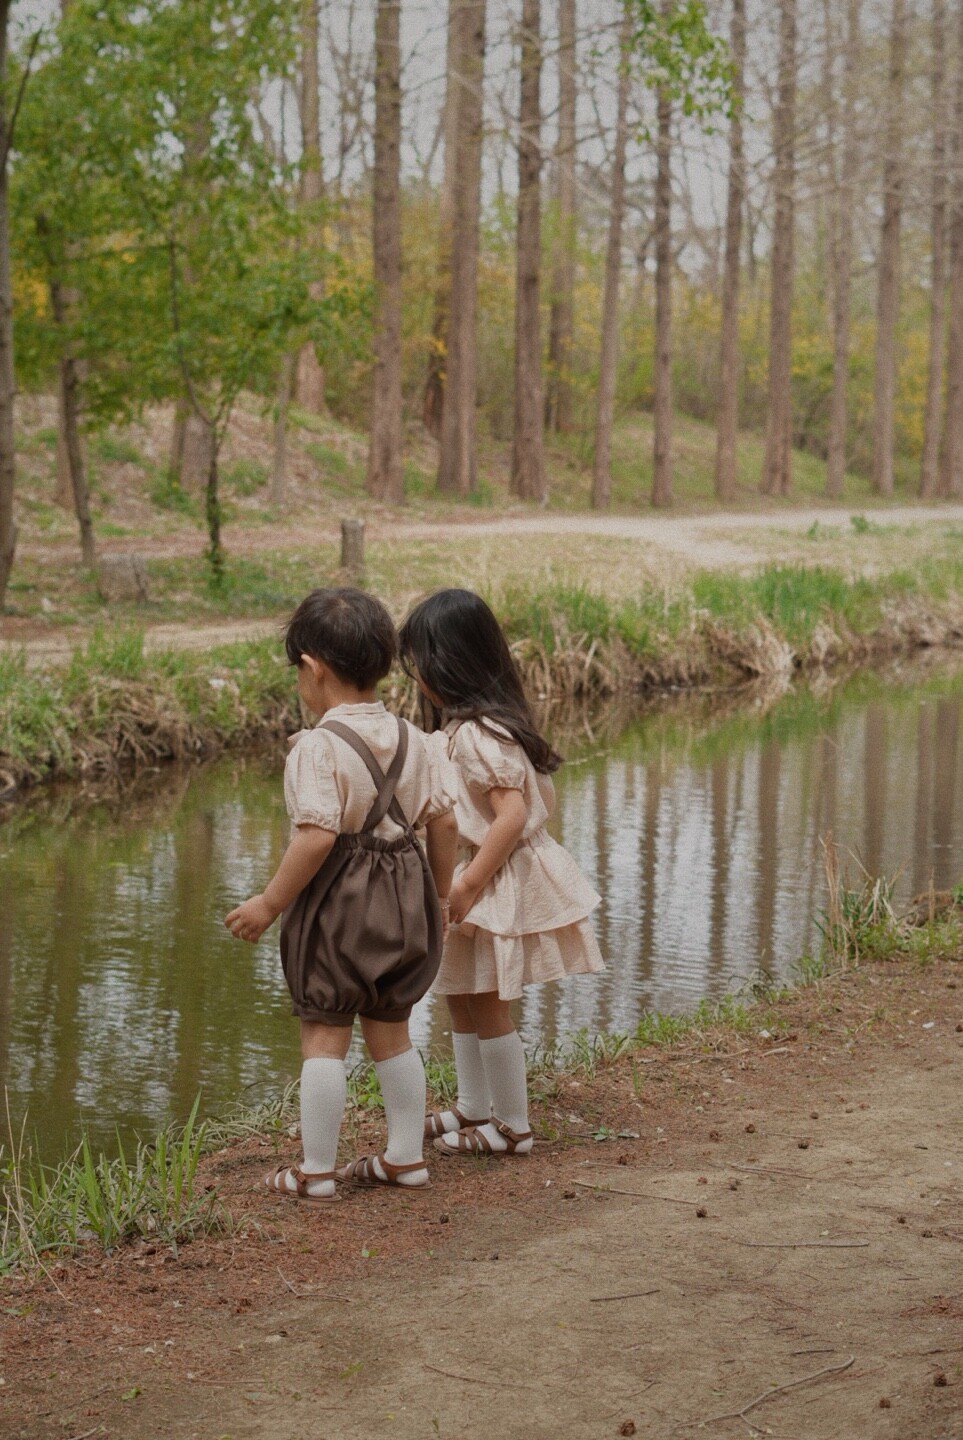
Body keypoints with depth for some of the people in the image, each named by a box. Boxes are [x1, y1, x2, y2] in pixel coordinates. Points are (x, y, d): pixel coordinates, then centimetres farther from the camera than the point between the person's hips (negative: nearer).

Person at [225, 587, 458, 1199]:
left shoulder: (318, 747, -18)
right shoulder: (413, 740, 2)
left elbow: (317, 835, -24)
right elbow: (444, 822, 3)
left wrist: (270, 903, -15)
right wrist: (439, 898, 16)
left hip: (338, 901, -6)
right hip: (404, 895, 7)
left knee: (325, 1035, 3)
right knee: (391, 1031, 18)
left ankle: (316, 1170, 9)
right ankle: (406, 1156, 25)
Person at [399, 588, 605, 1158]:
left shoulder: (474, 735, -22)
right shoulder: (492, 721, 8)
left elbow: (512, 814, -27)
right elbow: (545, 798, 12)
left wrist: (466, 887, -24)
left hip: (498, 881, -10)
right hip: (486, 878, 10)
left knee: (488, 1007, 1)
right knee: (462, 997, 19)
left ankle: (512, 1127, 13)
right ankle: (473, 1109, 32)